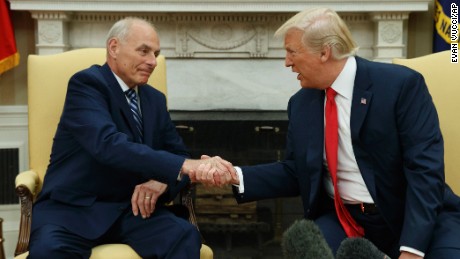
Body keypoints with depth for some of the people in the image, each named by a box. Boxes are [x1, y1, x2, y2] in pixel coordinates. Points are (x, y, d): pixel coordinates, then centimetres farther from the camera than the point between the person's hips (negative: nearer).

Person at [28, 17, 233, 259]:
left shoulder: (155, 99, 11)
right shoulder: (86, 84, -10)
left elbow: (177, 153, 14)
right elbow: (110, 146, -27)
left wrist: (163, 181, -11)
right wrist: (186, 166, -35)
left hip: (131, 207, 5)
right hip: (74, 206, -4)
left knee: (185, 237, -23)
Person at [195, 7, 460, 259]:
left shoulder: (401, 84, -12)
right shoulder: (301, 103, 3)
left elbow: (425, 167, -17)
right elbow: (295, 172, 8)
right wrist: (236, 175, -7)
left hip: (418, 217, -3)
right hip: (343, 219, 3)